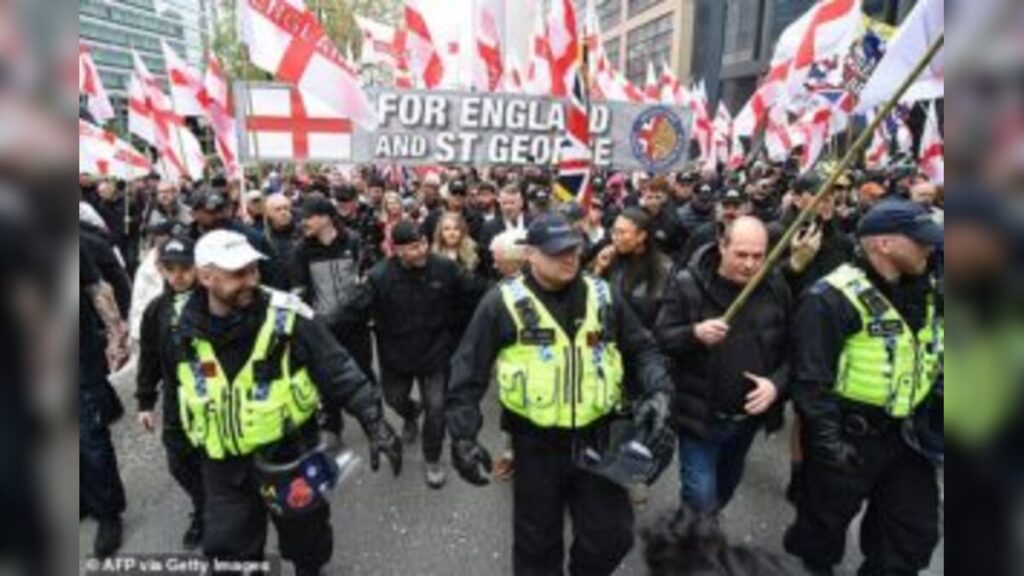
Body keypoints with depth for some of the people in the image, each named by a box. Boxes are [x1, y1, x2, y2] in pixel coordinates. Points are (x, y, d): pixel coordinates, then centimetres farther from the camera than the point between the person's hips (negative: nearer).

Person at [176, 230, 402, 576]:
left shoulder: (286, 315, -21)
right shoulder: (185, 326, -8)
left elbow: (337, 370, -20)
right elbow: (180, 387, 10)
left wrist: (374, 421, -27)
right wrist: (188, 434, 20)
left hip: (290, 453, -2)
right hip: (224, 465, 2)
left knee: (305, 535, 20)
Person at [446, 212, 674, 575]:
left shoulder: (602, 296, 0)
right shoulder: (504, 302, -10)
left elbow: (641, 350, 10)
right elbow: (469, 371, -7)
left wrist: (658, 389, -7)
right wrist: (463, 435, -11)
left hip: (597, 437, 3)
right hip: (536, 442, -2)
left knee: (611, 535, 14)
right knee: (537, 540, 16)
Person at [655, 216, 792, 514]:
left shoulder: (776, 286, -4)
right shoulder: (688, 284, -15)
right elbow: (661, 339, -15)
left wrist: (778, 382, -14)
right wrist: (694, 333, -33)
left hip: (749, 416, 5)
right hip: (700, 414, -4)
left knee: (726, 487, 25)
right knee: (701, 499, -2)